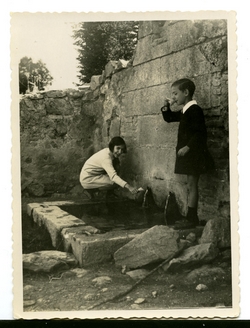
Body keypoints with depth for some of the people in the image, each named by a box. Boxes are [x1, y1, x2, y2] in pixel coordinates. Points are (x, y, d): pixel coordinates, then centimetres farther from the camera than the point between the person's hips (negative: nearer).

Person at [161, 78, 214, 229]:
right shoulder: (184, 111, 14)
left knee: (192, 185, -5)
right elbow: (169, 118, 28)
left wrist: (188, 147, -24)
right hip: (187, 153, 9)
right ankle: (192, 217, 18)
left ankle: (191, 218, 1)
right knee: (191, 185, 12)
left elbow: (200, 133, -22)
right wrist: (166, 107, 11)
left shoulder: (194, 109, -15)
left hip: (194, 153, -9)